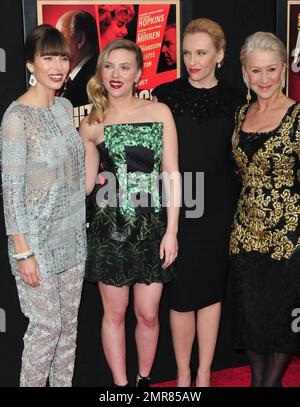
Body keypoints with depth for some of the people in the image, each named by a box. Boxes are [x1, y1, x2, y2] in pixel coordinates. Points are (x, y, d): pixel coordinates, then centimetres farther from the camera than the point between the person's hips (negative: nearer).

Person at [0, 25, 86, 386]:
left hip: (72, 235, 7)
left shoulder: (65, 107, 6)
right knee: (47, 324, 2)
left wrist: (82, 226, 15)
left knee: (69, 321, 15)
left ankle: (63, 383, 31)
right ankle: (31, 383, 23)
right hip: (38, 240, -7)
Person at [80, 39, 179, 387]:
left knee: (148, 314, 7)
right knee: (115, 312, 9)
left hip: (151, 227, 0)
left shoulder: (159, 113, 2)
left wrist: (171, 231, -4)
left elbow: (172, 175, 0)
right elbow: (86, 183, 8)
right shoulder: (91, 125, 3)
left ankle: (144, 380, 31)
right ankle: (121, 385, 26)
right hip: (110, 226, 0)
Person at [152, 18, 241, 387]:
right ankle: (183, 374, 20)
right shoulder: (165, 95, 0)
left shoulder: (233, 100, 6)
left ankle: (204, 373, 23)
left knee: (211, 291, 9)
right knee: (182, 295, 2)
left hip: (217, 206, 2)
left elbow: (237, 155, 13)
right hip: (177, 205, -2)